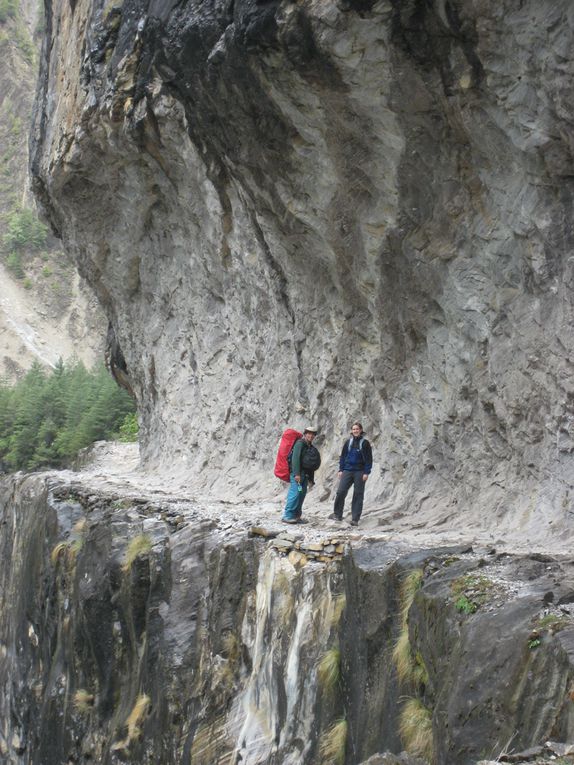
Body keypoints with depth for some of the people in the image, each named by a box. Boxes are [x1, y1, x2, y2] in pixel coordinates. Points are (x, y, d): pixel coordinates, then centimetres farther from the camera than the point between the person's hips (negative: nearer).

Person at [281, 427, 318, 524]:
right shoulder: (300, 443, -6)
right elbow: (295, 458, -18)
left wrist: (311, 478, 23)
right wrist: (297, 474, -25)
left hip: (304, 475, 9)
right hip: (297, 473, -9)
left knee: (302, 495, 5)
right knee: (295, 493, -15)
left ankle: (296, 516, 10)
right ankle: (287, 516, -16)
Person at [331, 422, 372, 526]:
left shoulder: (365, 443, 2)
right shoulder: (348, 442, 10)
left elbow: (369, 459, 0)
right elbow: (342, 456, 13)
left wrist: (366, 472, -7)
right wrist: (340, 470, 5)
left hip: (360, 472, -2)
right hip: (347, 470, 2)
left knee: (358, 495, -1)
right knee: (341, 492, -9)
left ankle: (355, 519, 3)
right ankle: (337, 514, 4)